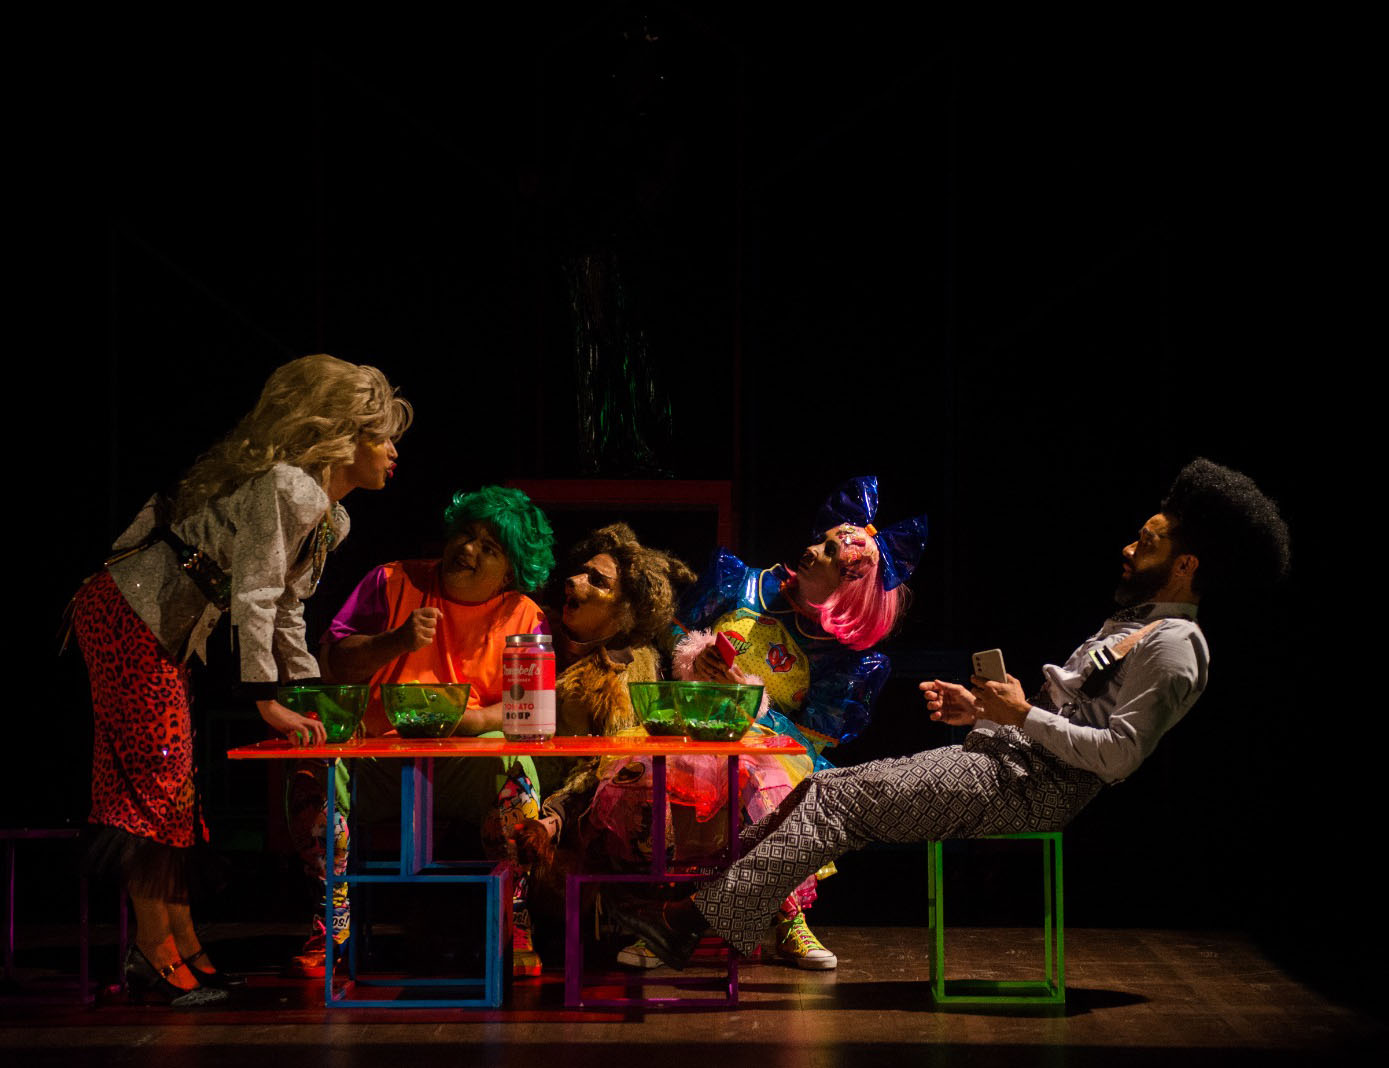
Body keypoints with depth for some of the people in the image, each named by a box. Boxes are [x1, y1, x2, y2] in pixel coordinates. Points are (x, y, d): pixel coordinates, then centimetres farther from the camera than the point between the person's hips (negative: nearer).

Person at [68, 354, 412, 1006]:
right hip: (125, 616, -10)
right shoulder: (286, 488, -20)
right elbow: (253, 597, -24)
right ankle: (155, 952, -5)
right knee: (155, 778, -8)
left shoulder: (330, 519, 11)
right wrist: (268, 700, -23)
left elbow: (286, 610, 18)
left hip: (165, 634, 10)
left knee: (171, 781, 10)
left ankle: (181, 945, 14)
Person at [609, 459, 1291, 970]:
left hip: (1030, 788, -10)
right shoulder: (1129, 625, 23)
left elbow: (1118, 754, -20)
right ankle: (713, 900, -7)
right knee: (824, 788, -2)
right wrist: (980, 709, 13)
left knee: (838, 800, -18)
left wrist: (1025, 714, -15)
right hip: (997, 758, 10)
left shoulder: (1173, 646, -9)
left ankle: (700, 918, -20)